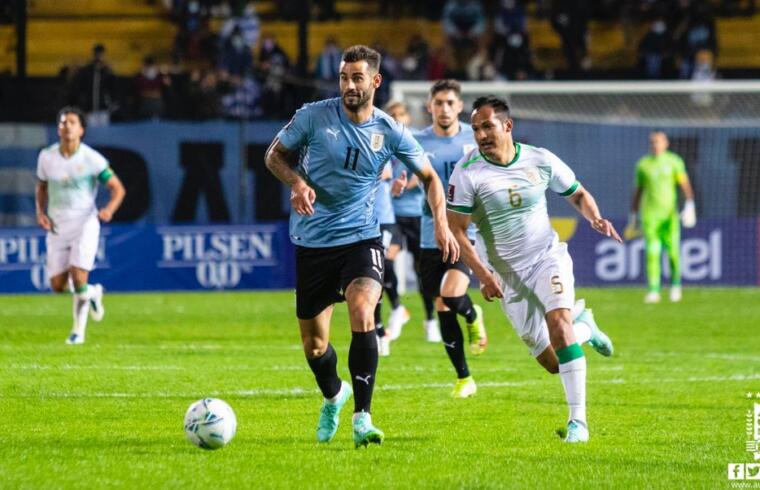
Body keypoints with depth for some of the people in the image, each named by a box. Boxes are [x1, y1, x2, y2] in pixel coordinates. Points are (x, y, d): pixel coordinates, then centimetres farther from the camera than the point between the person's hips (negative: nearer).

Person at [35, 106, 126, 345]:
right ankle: (92, 294, 32)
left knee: (78, 277, -17)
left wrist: (109, 210, -24)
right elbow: (41, 187, 17)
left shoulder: (92, 159, -10)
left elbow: (117, 188, -4)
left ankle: (78, 330, 6)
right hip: (57, 226, 3)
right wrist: (41, 213, -1)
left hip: (85, 222, -3)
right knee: (58, 285, -1)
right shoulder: (46, 157, -1)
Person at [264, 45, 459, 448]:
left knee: (362, 315, -27)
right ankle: (333, 397, 42)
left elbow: (429, 177, 11)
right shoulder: (313, 116, -7)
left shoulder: (390, 132, -4)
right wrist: (297, 183, -14)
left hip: (361, 238, -1)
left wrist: (441, 223, -3)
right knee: (313, 345, 8)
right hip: (313, 242, 1)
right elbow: (275, 155, 7)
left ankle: (362, 418, -23)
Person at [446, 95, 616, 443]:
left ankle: (578, 420, -21)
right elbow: (455, 229, -11)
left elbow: (578, 194, 11)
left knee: (558, 320, -27)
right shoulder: (467, 173, -13)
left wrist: (595, 218, -10)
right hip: (506, 274, 0)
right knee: (552, 363, 0)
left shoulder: (540, 160, -5)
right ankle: (583, 326, 37)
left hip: (547, 256, 0)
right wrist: (482, 274, -21)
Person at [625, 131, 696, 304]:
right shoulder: (643, 164, 11)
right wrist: (633, 217, 15)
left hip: (669, 213, -1)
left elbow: (685, 185, -1)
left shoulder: (674, 161, 5)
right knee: (652, 252, -8)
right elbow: (637, 192, 16)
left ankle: (675, 284, 19)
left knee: (673, 251, -5)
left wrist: (689, 206, -15)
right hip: (649, 215, 1)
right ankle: (653, 291, -8)